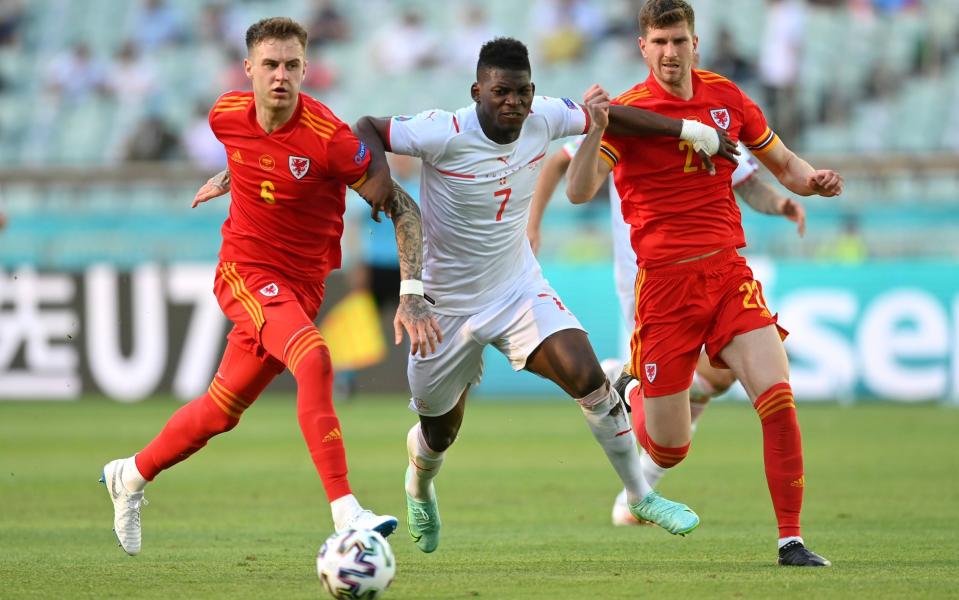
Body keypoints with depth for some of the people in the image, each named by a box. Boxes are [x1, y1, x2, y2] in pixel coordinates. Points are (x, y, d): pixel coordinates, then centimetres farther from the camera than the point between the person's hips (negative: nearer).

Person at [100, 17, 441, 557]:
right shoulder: (227, 116, -7)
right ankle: (345, 514, -33)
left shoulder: (328, 137, -19)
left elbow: (402, 208, -15)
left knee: (219, 413, 10)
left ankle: (131, 477, 38)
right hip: (244, 271, -1)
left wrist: (414, 299, -22)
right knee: (314, 359, -28)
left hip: (301, 284, 1)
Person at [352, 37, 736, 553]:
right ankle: (419, 490, 53)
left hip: (520, 289, 3)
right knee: (439, 433, 15)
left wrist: (689, 130, 7)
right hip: (448, 306, -3)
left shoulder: (543, 119, -13)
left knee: (588, 378, -20)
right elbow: (365, 129, -21)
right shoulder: (444, 134, -26)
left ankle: (640, 496, -4)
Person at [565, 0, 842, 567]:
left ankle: (791, 538, -8)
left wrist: (813, 179, -3)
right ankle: (639, 398, 39)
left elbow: (783, 162, 20)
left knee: (778, 398, -18)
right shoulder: (628, 110, -8)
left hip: (729, 271, 3)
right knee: (669, 450, 1)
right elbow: (580, 192, -20)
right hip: (666, 281, -3)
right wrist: (597, 129, -36)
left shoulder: (726, 96, 6)